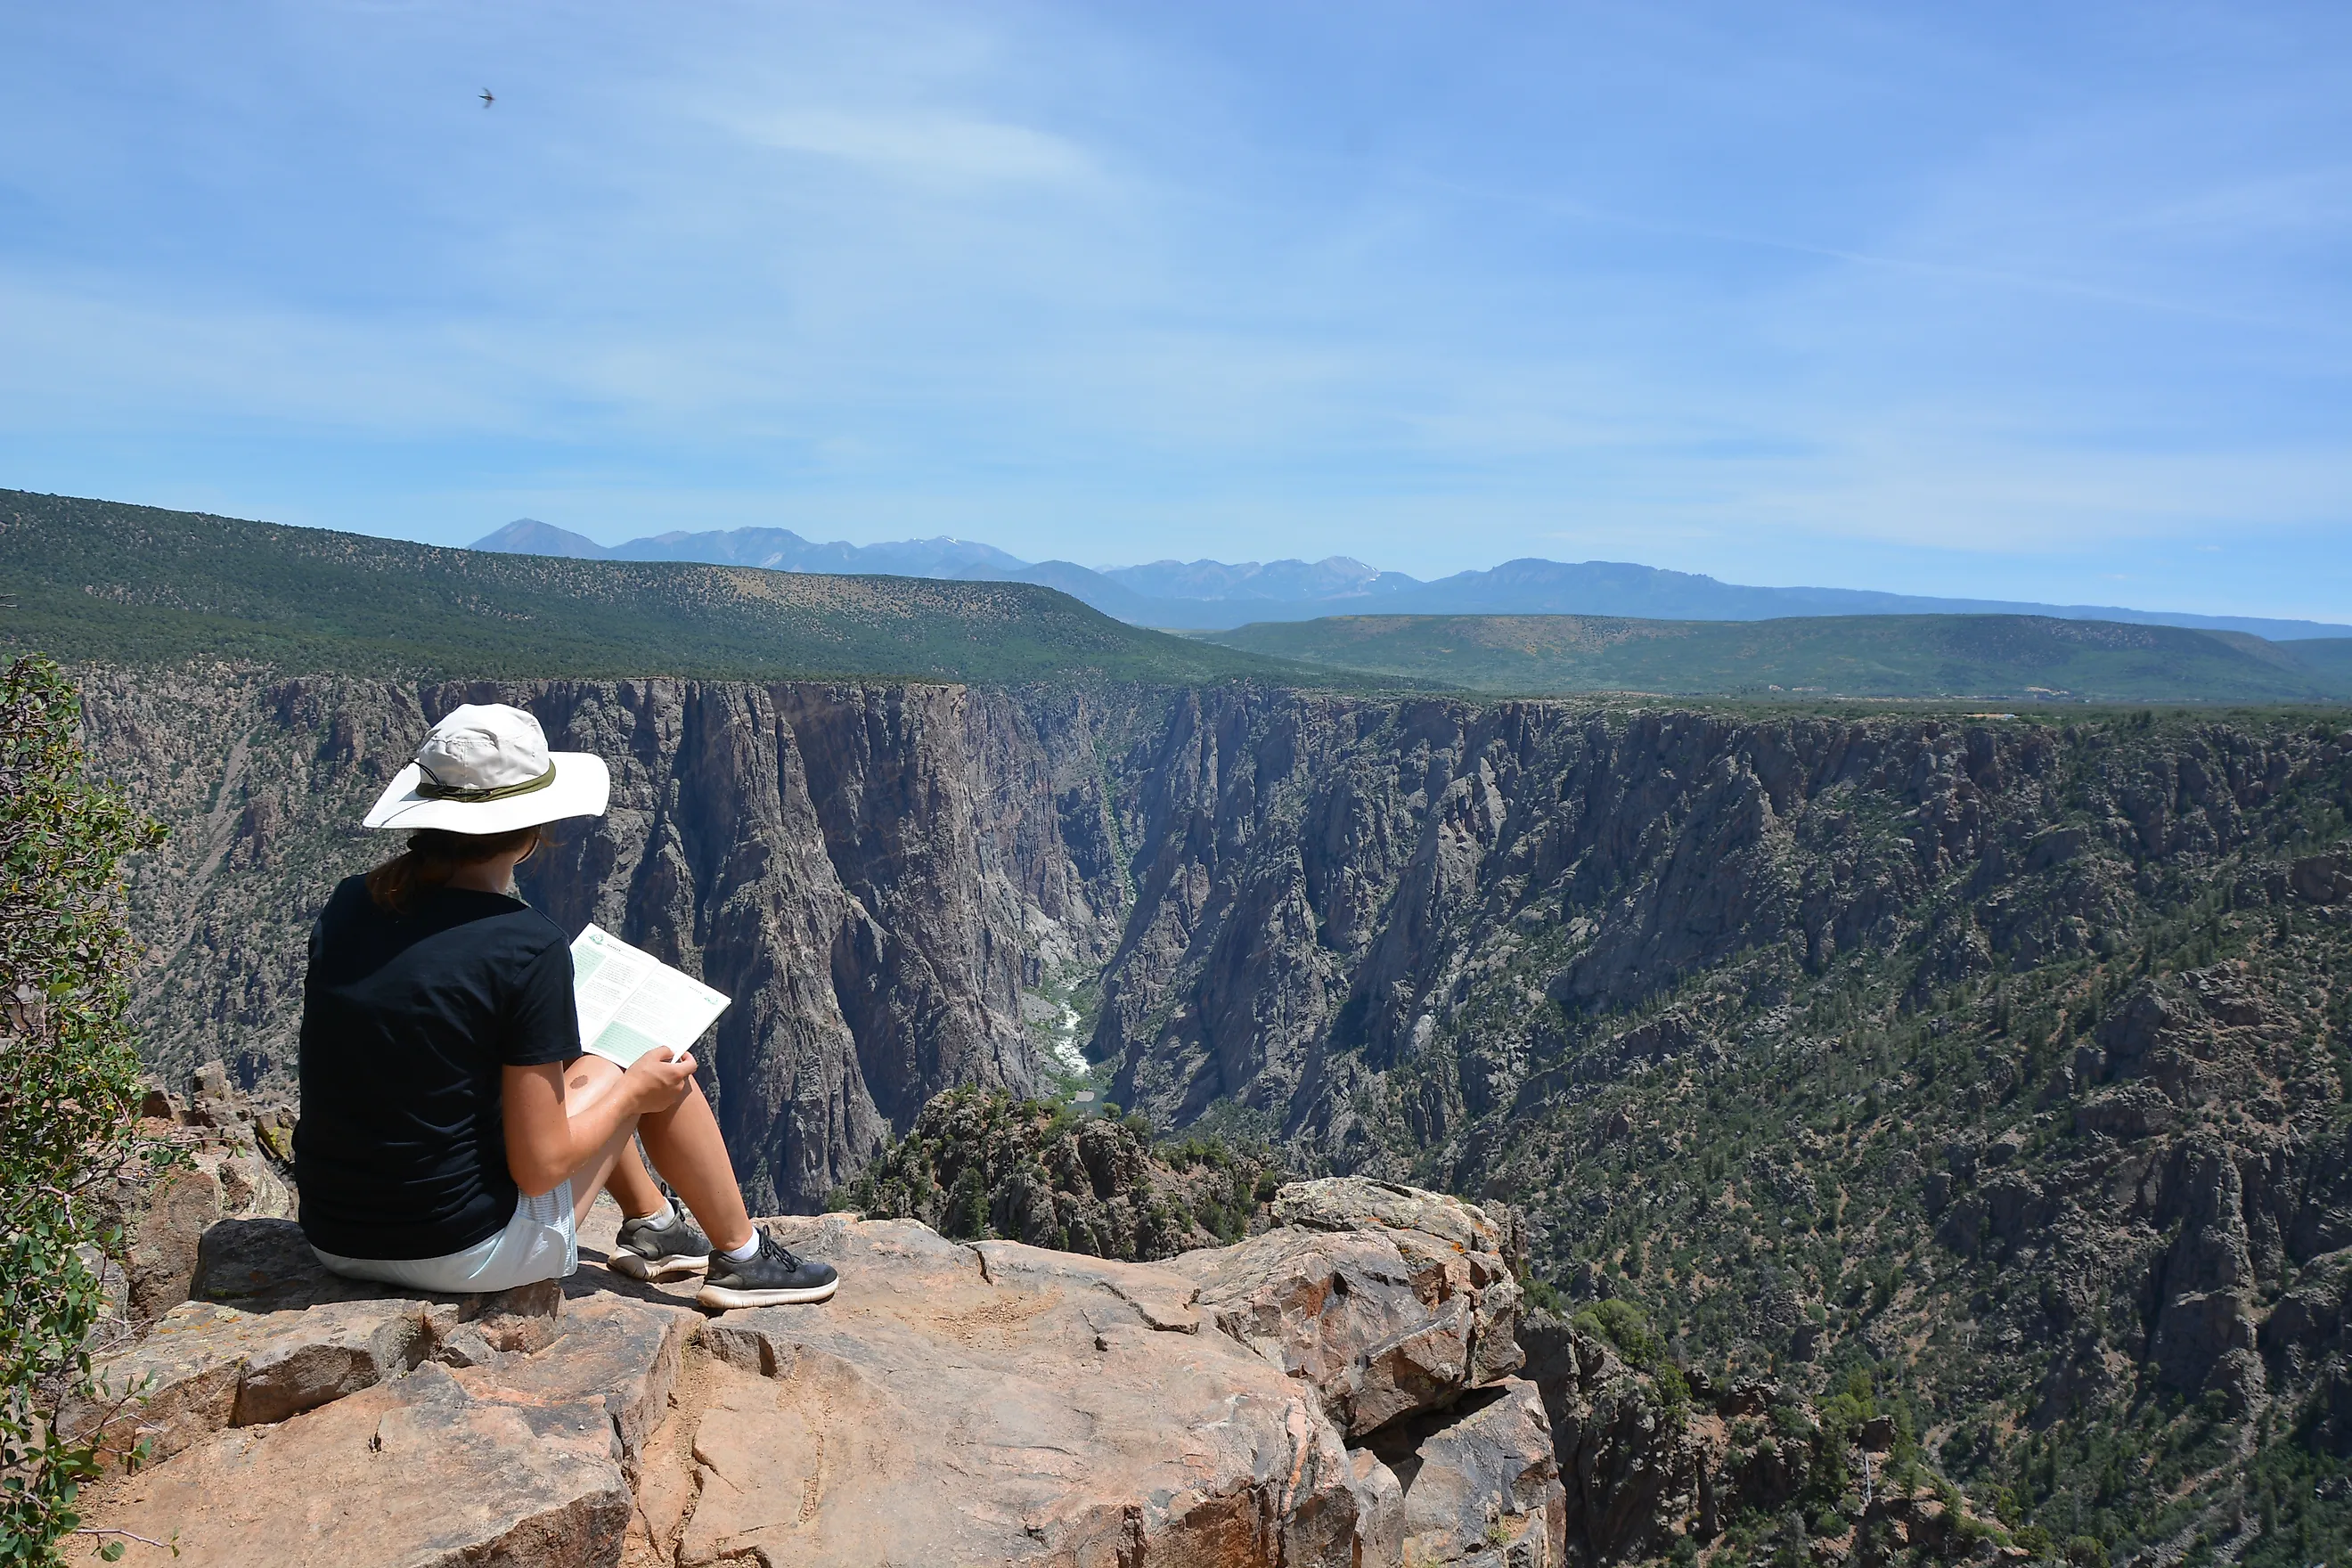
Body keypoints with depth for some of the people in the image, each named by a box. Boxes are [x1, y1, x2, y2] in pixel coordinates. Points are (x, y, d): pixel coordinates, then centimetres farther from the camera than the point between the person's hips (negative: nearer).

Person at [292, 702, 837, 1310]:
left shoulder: (345, 907, -2)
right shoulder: (528, 946, -21)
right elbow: (538, 1166, -18)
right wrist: (635, 1092, 0)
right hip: (465, 1254, -7)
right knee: (658, 1073, 11)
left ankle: (650, 1223, 42)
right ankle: (743, 1257, 27)